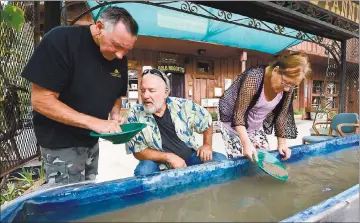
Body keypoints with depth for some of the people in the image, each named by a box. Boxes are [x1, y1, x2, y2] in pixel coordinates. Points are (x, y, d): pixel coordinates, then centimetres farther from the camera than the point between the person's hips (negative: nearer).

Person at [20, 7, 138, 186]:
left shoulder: (120, 59, -2)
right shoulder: (61, 40, -20)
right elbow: (40, 100, -23)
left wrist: (115, 115, -10)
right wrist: (94, 122, -29)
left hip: (92, 141, 6)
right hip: (61, 143, -6)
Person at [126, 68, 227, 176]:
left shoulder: (183, 106, -11)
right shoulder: (135, 115, -14)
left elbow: (207, 120, 8)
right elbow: (138, 151, -14)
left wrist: (207, 145, 0)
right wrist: (168, 157, -24)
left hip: (190, 157, 2)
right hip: (161, 165, -2)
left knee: (220, 160, -13)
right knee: (143, 170, -32)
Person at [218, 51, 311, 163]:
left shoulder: (288, 88, -14)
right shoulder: (254, 77, -32)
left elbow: (281, 116, -3)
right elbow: (239, 114, -32)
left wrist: (282, 143, -6)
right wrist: (247, 143, -39)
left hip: (256, 127, 6)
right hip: (233, 122, -5)